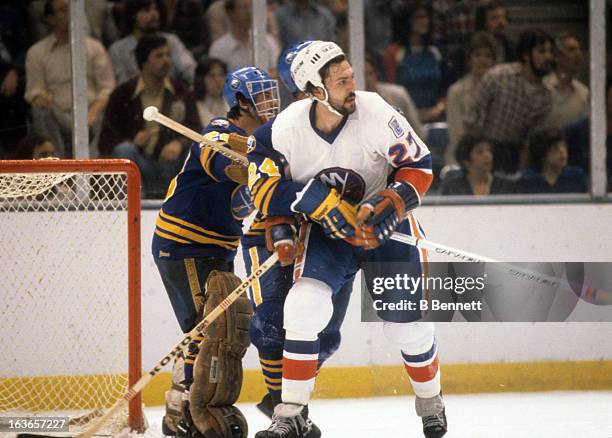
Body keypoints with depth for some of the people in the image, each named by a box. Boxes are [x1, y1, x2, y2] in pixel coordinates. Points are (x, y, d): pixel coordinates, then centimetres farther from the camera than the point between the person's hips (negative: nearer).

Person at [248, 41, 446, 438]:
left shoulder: (375, 114, -23)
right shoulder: (287, 127, -20)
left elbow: (419, 165, -13)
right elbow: (263, 185, -12)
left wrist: (390, 205, -27)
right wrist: (312, 197, -26)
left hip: (385, 226, 0)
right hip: (325, 230, 0)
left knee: (408, 322, 4)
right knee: (305, 306, -21)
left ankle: (430, 401, 34)